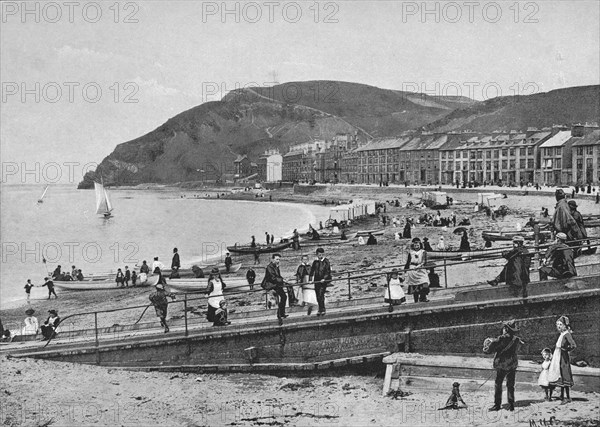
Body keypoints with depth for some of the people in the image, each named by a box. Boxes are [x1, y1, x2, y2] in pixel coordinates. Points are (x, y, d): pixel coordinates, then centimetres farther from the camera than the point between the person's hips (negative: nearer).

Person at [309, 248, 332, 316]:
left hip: (324, 280, -4)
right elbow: (312, 271, 11)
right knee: (318, 296, 6)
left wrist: (324, 278, -19)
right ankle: (321, 309, 18)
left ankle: (322, 310, -11)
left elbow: (328, 271, -7)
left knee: (321, 294, -16)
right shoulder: (315, 262, 9)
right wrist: (310, 279, 1)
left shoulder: (326, 261, -3)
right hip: (317, 280, 4)